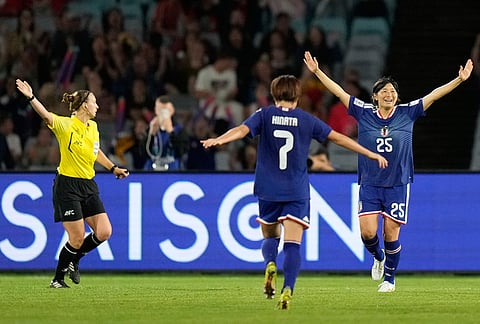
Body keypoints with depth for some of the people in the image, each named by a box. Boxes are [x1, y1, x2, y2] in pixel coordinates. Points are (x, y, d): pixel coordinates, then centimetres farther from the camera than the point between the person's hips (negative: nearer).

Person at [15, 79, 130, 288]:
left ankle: (73, 261, 21)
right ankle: (57, 279, 13)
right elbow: (46, 115, -30)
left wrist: (113, 168, 32)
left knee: (104, 232, -3)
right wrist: (31, 98, -46)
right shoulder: (65, 125, -12)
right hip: (68, 186, -7)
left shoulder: (93, 127, 10)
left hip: (89, 185, 7)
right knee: (77, 239, -6)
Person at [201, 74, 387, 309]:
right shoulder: (306, 120, 5)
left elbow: (242, 130, -16)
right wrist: (371, 154, 17)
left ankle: (270, 264, -12)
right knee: (292, 244, -5)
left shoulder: (265, 115, 2)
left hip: (268, 191, 1)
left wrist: (218, 140, -29)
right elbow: (338, 138, 9)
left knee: (270, 237, 19)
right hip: (297, 193, 0)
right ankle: (288, 290, -23)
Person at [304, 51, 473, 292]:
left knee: (391, 235, 0)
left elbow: (434, 95, -2)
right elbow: (339, 92, 1)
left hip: (398, 184, -1)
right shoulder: (364, 113, 1)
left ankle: (390, 278, 20)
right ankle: (378, 257, 26)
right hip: (369, 184, 1)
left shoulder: (407, 113, 1)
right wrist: (317, 71, -4)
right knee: (367, 232, -9)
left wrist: (459, 80, -10)